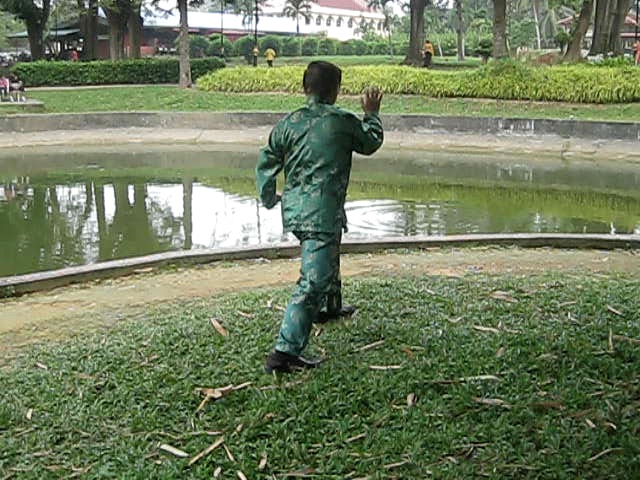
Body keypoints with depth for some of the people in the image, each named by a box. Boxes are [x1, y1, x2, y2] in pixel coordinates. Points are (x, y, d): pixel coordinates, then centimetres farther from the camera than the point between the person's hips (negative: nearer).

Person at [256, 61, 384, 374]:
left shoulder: (289, 123, 5)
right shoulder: (344, 122, -6)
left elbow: (266, 164, 9)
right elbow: (371, 143, 14)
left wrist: (268, 199, 24)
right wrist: (371, 114, 30)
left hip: (293, 210, 7)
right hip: (323, 212, -7)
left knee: (328, 255, 32)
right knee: (313, 281, -8)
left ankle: (330, 307, 55)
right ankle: (285, 352, -14)